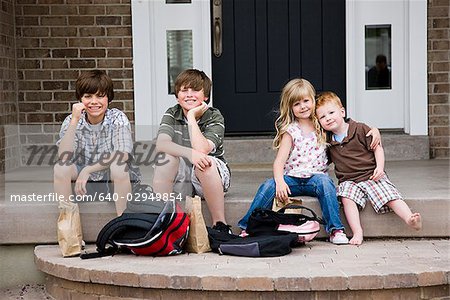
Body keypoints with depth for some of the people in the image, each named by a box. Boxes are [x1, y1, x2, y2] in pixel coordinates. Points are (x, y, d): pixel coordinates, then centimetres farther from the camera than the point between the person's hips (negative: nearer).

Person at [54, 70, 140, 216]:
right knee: (60, 168, -24)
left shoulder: (117, 118, -11)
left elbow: (123, 155, -24)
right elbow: (64, 157, -20)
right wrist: (74, 121, -26)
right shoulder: (72, 121, -5)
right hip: (83, 176, 2)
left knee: (119, 167, -33)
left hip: (113, 177, -2)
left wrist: (87, 169, -29)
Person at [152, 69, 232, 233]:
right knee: (167, 155, -26)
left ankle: (219, 224, -25)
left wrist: (191, 117, -23)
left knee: (206, 162, -35)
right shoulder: (171, 115, -3)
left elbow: (202, 150, -28)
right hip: (180, 176, 3)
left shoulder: (214, 117, -11)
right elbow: (161, 144, -22)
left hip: (210, 174, -2)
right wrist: (189, 153, -39)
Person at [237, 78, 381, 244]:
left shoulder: (322, 126, 9)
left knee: (325, 181, -32)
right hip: (291, 178, 0)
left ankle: (335, 230, -29)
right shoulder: (290, 131, 2)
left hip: (315, 176, 0)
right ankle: (247, 228, -17)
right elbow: (279, 161, -6)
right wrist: (279, 181, -26)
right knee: (268, 186, -26)